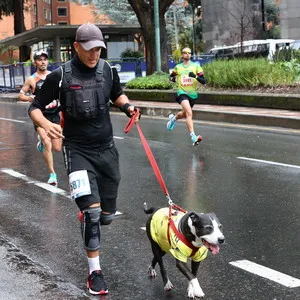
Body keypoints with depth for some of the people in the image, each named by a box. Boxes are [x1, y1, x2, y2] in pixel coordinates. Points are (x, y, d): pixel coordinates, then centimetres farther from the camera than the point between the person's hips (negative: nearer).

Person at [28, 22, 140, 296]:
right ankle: (94, 271, -3)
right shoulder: (60, 76, -11)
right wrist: (46, 124, -23)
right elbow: (35, 107, -2)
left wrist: (128, 106, -1)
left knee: (108, 215, 11)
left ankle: (86, 214, 47)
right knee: (92, 210, -17)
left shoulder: (108, 71, 0)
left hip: (106, 149, 4)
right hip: (77, 151, -4)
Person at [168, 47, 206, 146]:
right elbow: (171, 76, 23)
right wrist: (172, 78, 0)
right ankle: (193, 137, -33)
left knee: (185, 114, 20)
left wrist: (196, 76, -24)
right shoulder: (178, 67, 5)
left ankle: (173, 118, 55)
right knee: (189, 113, -25)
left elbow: (203, 81, -6)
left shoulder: (196, 66, -1)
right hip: (182, 93, -3)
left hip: (193, 94, 3)